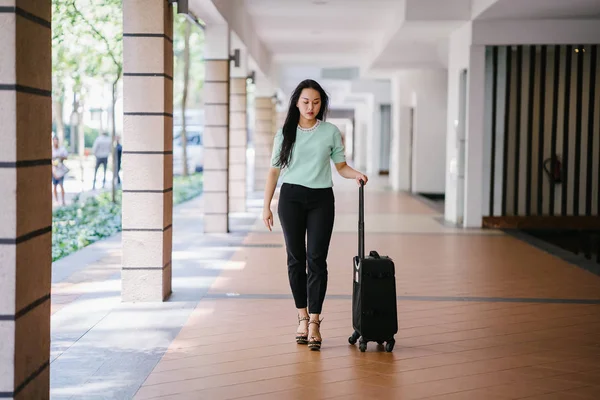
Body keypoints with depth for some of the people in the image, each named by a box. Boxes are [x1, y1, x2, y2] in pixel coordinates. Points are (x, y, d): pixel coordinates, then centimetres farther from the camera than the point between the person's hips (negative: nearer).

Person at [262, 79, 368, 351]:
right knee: (296, 259, 4)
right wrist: (266, 206, 2)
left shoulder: (331, 132, 4)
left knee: (316, 259, -8)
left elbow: (341, 166, 7)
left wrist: (357, 175, -15)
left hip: (321, 199, -1)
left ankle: (314, 322, -7)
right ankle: (302, 318, 15)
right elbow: (274, 170, 6)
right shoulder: (285, 133, 4)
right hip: (291, 198, 1)